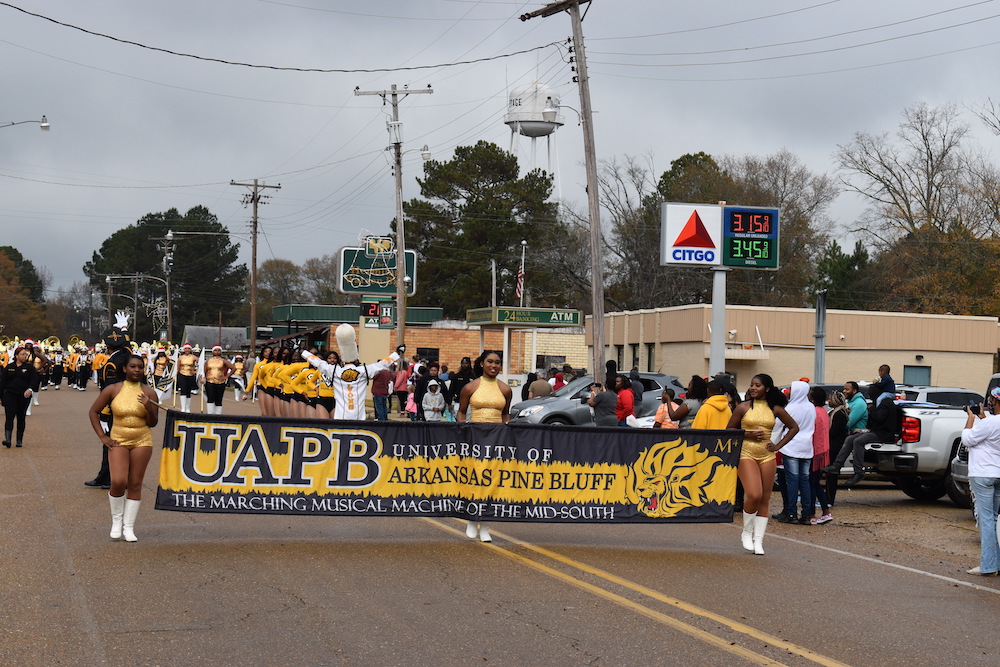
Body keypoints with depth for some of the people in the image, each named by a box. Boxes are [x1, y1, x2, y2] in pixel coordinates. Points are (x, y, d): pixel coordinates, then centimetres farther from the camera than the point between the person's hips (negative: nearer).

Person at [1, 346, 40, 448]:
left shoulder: (30, 367, 4)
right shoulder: (9, 367, 7)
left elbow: (34, 380, -5)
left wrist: (30, 389, -25)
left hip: (24, 396, 0)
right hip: (10, 395, 0)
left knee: (21, 418, 7)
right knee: (9, 417, -12)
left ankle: (20, 440, 15)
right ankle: (7, 439, -21)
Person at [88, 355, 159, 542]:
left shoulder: (149, 393, 1)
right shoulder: (112, 390, -1)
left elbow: (153, 423, 2)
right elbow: (94, 411, 7)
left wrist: (149, 408, -18)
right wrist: (102, 436, 0)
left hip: (142, 442, 1)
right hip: (118, 441, -1)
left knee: (135, 485, 2)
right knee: (118, 482, -14)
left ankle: (128, 527, 10)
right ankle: (116, 520, 10)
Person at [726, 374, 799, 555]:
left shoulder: (775, 409, 7)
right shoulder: (743, 408, 2)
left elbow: (794, 427, 17)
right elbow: (729, 430, 5)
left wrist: (779, 445, 6)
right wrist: (748, 435, -10)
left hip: (767, 456, 3)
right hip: (746, 454, -3)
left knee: (764, 500, 2)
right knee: (754, 495, -17)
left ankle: (758, 539, 8)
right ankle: (747, 532, 5)